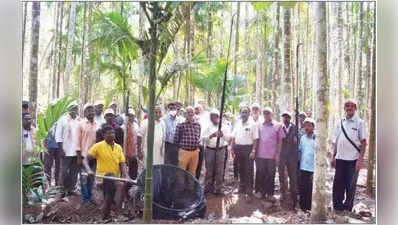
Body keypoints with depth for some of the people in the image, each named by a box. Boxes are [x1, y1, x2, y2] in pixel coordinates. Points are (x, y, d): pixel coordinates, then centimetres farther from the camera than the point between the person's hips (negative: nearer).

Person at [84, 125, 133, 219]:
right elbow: (85, 160, -5)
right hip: (103, 177, -6)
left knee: (108, 201, 4)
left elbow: (122, 164, 4)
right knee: (121, 185, -30)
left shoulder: (118, 147, 8)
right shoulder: (98, 146, -5)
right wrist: (89, 170, -26)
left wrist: (126, 176, -13)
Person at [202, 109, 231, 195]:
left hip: (221, 150, 0)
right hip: (209, 150, 0)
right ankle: (208, 187, 17)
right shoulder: (208, 127, 6)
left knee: (219, 171, 2)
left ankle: (218, 188, 10)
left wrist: (222, 135, -21)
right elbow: (203, 138, -3)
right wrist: (210, 136, -21)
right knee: (209, 170, 5)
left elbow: (228, 138, -1)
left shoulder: (224, 126, 7)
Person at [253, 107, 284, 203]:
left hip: (272, 155, -1)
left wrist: (278, 154, -2)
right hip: (260, 155, 1)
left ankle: (270, 194, 16)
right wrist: (254, 151, 2)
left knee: (271, 175, 5)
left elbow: (280, 141, 3)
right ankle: (259, 191, 21)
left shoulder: (277, 125, 2)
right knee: (260, 174, 7)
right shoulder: (259, 125, 6)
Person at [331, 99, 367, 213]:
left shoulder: (359, 123, -3)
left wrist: (360, 159, -12)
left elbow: (363, 142, -6)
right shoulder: (340, 123, 9)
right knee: (337, 184, 8)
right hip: (340, 158, 4)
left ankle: (347, 209, 20)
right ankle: (337, 208, 20)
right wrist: (333, 157, 11)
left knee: (350, 186, 7)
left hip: (353, 159, -4)